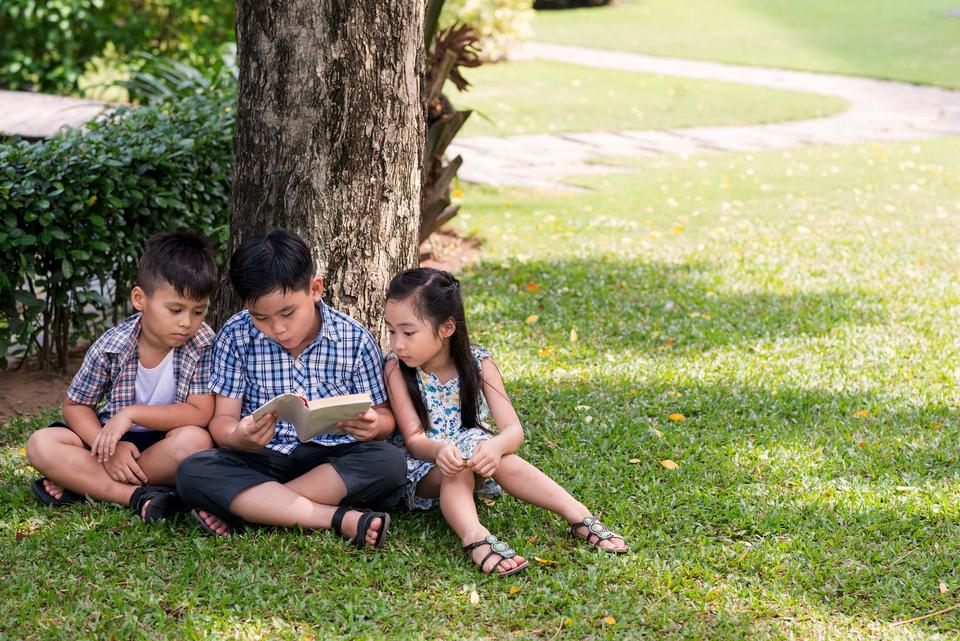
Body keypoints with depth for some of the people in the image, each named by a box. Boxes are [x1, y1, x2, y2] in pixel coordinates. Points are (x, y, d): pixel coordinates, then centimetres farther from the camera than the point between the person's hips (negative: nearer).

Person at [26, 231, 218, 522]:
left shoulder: (203, 345, -15)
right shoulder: (110, 348, -10)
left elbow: (200, 413, -20)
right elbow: (75, 406, -1)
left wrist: (131, 414, -24)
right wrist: (109, 448, -19)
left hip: (165, 442, -2)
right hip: (114, 440, 2)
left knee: (195, 440, -36)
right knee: (40, 444, -20)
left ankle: (85, 483, -22)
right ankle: (137, 496, -30)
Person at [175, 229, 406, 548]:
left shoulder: (355, 340, -4)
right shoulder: (235, 336, -2)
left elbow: (384, 417, 3)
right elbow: (223, 419, -3)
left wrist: (373, 425, -23)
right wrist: (239, 437, -29)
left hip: (332, 461, 0)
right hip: (261, 459, 0)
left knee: (390, 462, -31)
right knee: (192, 471, -29)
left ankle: (248, 506, -28)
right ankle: (340, 519, -34)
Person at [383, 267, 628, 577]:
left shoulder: (477, 363, -7)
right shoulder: (397, 368, -11)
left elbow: (514, 430, -14)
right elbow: (414, 439, -17)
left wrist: (495, 446, -39)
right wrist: (439, 450, -41)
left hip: (474, 459, 2)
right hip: (425, 469, -1)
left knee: (503, 460, -31)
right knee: (456, 471, -34)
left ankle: (579, 516, -35)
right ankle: (475, 537, -60)